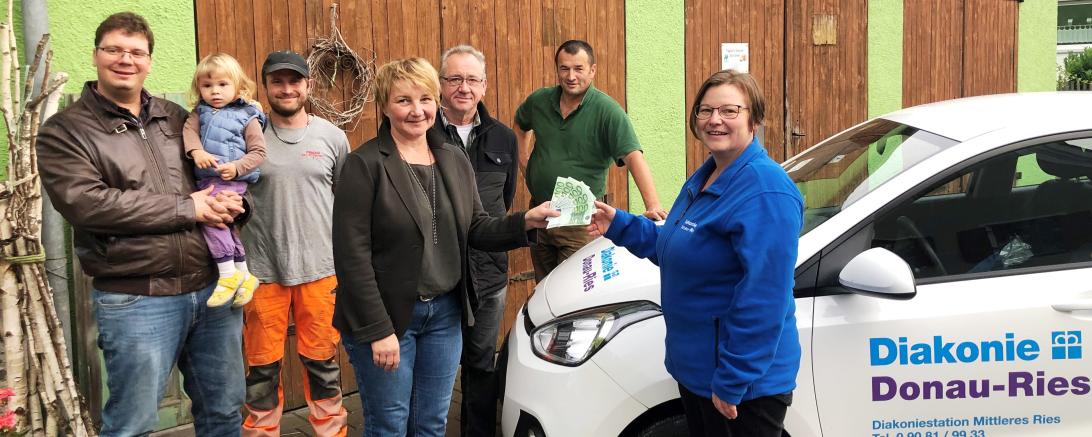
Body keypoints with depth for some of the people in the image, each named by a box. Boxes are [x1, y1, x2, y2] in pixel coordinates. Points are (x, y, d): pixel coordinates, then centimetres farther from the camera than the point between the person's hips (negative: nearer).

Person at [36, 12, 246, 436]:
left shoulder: (177, 117, 12)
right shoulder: (64, 130, -2)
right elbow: (86, 203, -17)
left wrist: (232, 202, -6)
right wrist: (187, 208, -15)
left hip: (213, 288, 5)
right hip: (135, 300, -5)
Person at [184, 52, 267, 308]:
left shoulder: (247, 117, 0)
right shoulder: (201, 112, 14)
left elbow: (258, 152, -4)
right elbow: (189, 131, -2)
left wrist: (237, 167, -18)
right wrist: (196, 151, -21)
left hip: (231, 180, -6)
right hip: (205, 179, 6)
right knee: (226, 227, 11)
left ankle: (228, 274, -15)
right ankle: (244, 275, 24)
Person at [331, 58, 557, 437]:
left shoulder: (455, 160, 7)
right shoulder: (364, 165, -12)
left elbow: (475, 230, 7)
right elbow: (352, 255, -16)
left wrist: (525, 221, -11)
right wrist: (378, 330, -18)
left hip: (445, 313, 5)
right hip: (388, 316, -5)